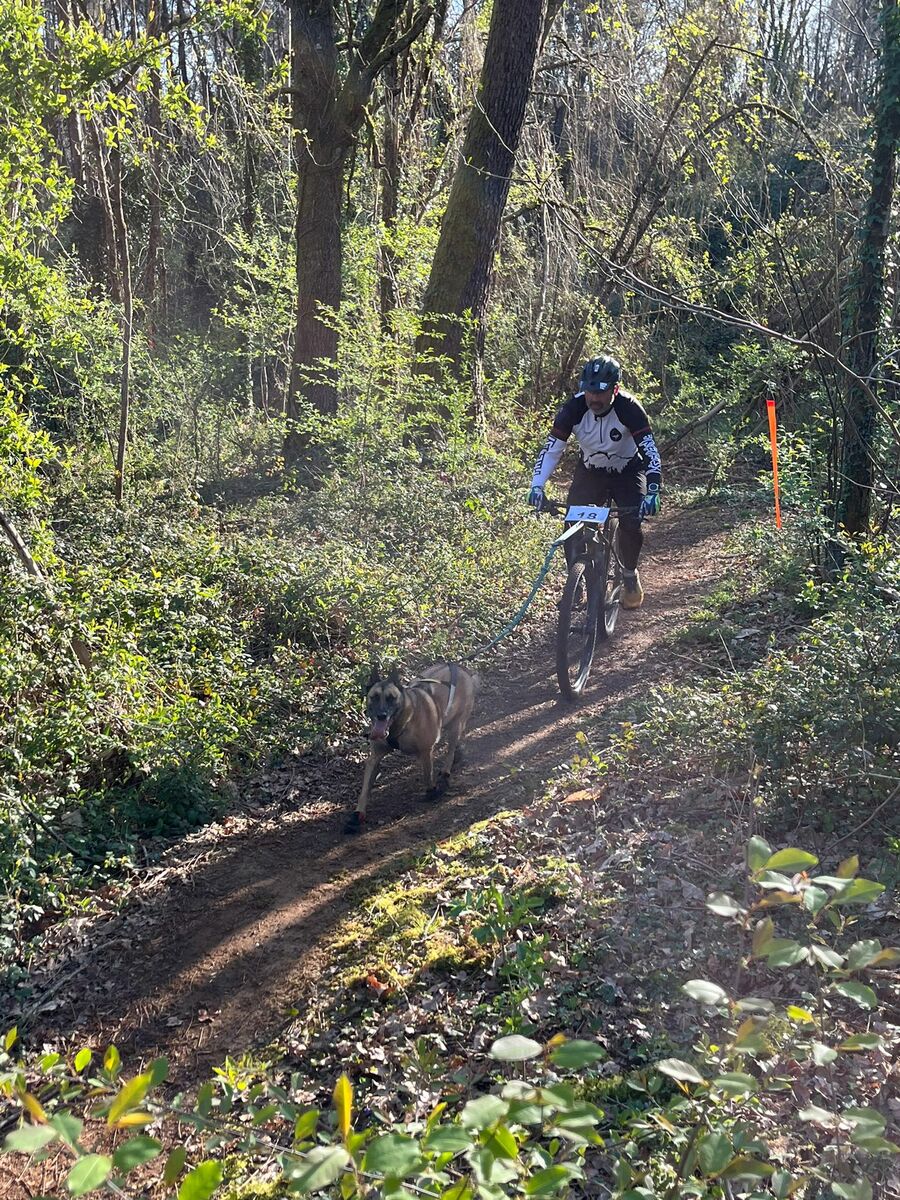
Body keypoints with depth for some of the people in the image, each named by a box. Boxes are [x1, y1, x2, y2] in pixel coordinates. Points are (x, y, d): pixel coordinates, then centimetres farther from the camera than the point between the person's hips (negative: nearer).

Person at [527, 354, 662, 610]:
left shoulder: (629, 408, -29)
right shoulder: (574, 408, -24)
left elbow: (650, 450, -33)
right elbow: (551, 448, -21)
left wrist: (653, 491, -45)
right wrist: (537, 485, -34)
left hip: (628, 471, -2)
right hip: (590, 471, 2)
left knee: (631, 523, -21)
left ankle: (630, 575, 8)